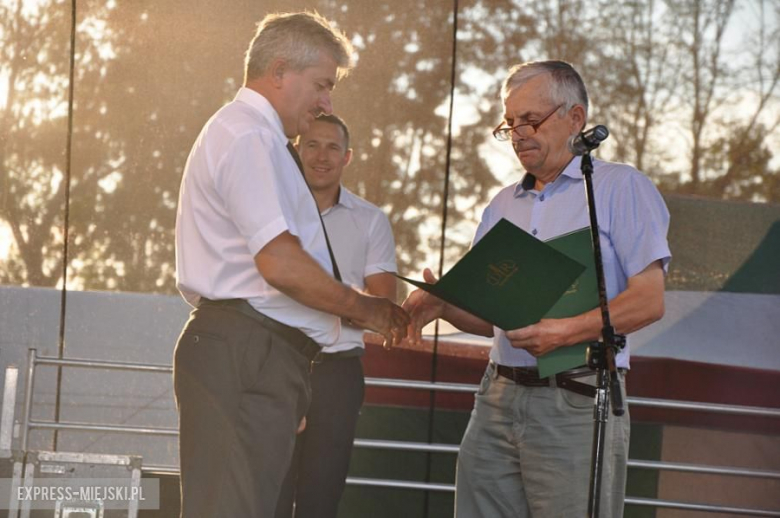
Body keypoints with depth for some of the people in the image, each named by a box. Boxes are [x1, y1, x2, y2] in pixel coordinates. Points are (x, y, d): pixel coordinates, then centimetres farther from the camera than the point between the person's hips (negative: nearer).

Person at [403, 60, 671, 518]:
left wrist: (567, 332, -21)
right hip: (498, 401, 6)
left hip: (575, 406, -5)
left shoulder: (620, 188, 2)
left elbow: (648, 300, -8)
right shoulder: (502, 207, 21)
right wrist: (444, 305, 0)